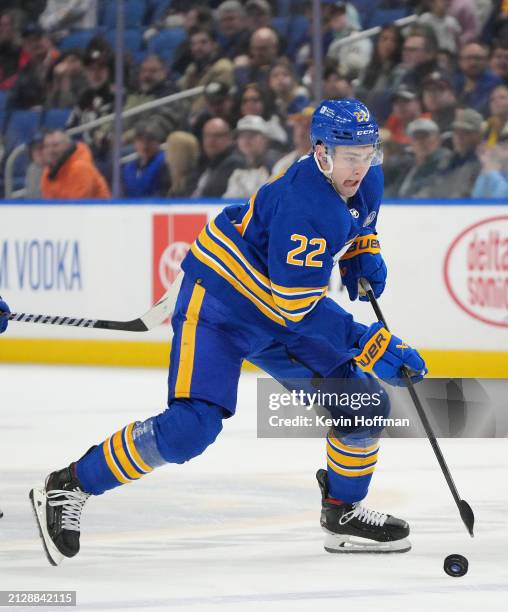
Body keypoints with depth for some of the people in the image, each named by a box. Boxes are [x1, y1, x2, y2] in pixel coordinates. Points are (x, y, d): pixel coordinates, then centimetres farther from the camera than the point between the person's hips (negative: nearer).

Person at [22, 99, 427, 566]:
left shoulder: (367, 181, -4)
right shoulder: (305, 206, -31)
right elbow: (298, 308, -31)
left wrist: (363, 255, 3)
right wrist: (373, 345, -30)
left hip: (280, 304, 9)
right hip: (217, 304, -9)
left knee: (362, 401, 2)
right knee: (192, 426, -22)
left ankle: (344, 512, 22)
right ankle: (68, 488, -10)